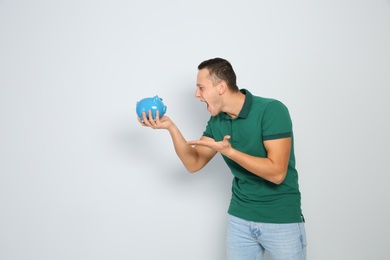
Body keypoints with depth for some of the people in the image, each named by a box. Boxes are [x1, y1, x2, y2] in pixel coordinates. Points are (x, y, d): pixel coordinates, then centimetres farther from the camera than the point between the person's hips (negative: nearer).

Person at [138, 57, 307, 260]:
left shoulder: (271, 110, -18)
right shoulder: (216, 121, 1)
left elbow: (276, 173, -23)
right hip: (239, 218, 5)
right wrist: (171, 127, -9)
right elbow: (193, 163, 2)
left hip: (281, 220, -5)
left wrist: (228, 151, -28)